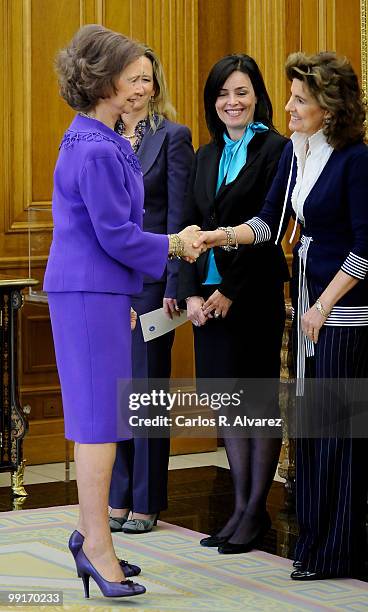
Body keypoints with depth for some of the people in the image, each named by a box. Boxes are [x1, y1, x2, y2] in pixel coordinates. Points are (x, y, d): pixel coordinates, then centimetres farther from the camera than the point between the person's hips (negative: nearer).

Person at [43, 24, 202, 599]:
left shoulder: (102, 141, 13)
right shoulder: (95, 151, -19)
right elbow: (116, 236, -18)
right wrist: (174, 245, -5)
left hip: (100, 291, 10)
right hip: (90, 293, -10)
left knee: (99, 416, 15)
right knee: (100, 416, -5)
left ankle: (89, 531, 23)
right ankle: (97, 546, 1)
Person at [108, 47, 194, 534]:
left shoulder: (173, 137, -4)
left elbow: (179, 216, -8)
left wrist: (174, 285, -13)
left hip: (149, 277, -5)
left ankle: (147, 502, 9)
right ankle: (118, 498, 17)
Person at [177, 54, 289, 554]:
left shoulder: (274, 149, -6)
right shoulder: (206, 157, 15)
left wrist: (230, 290, -14)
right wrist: (192, 293, -1)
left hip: (254, 294, -6)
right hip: (209, 297, 6)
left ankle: (256, 511, 8)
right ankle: (241, 508, 18)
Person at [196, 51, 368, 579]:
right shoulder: (294, 153, 10)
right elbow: (269, 221, 13)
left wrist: (324, 305, -13)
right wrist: (219, 237, -3)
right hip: (309, 301, 8)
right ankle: (314, 538, 19)